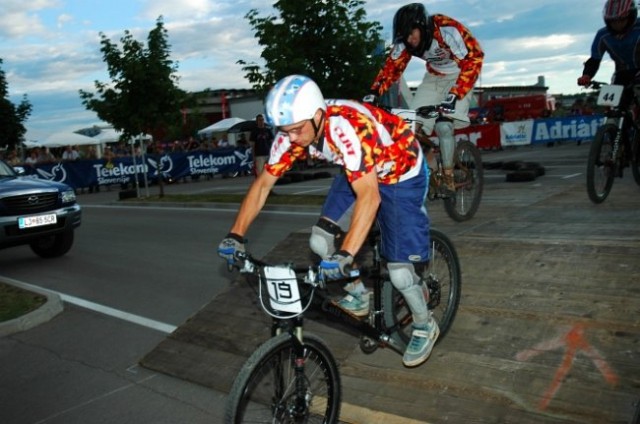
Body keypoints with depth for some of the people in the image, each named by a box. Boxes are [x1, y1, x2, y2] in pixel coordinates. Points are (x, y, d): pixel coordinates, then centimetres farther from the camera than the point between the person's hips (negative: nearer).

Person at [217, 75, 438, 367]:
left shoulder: (348, 128, -39)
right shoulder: (292, 132, -18)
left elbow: (369, 196, -46)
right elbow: (262, 184, -12)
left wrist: (345, 255, -53)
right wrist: (235, 235, -20)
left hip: (402, 173, -6)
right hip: (357, 172, 7)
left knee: (400, 272, -11)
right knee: (320, 242, -7)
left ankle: (425, 326, 18)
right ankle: (358, 294, 20)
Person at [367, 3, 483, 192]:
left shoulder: (448, 31, -33)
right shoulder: (405, 41, -16)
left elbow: (473, 60, -34)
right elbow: (392, 66, -9)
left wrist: (454, 95, -45)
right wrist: (374, 92, -23)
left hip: (458, 77, -6)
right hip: (433, 77, 6)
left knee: (443, 126, -23)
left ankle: (448, 180, -11)